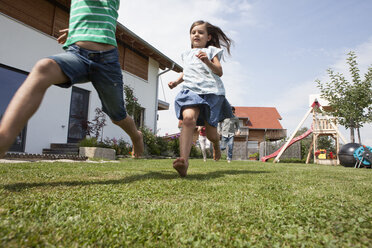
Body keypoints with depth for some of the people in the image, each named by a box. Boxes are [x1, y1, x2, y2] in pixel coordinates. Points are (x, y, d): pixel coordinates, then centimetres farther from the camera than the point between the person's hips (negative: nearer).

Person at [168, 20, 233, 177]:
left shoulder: (211, 51, 14)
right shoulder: (187, 54, 27)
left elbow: (219, 72, -1)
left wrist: (208, 62, -19)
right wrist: (176, 81, 24)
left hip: (211, 92, -2)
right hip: (191, 90, 2)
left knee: (210, 133, -1)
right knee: (188, 119, -31)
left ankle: (216, 144, 39)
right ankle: (184, 160, -41)